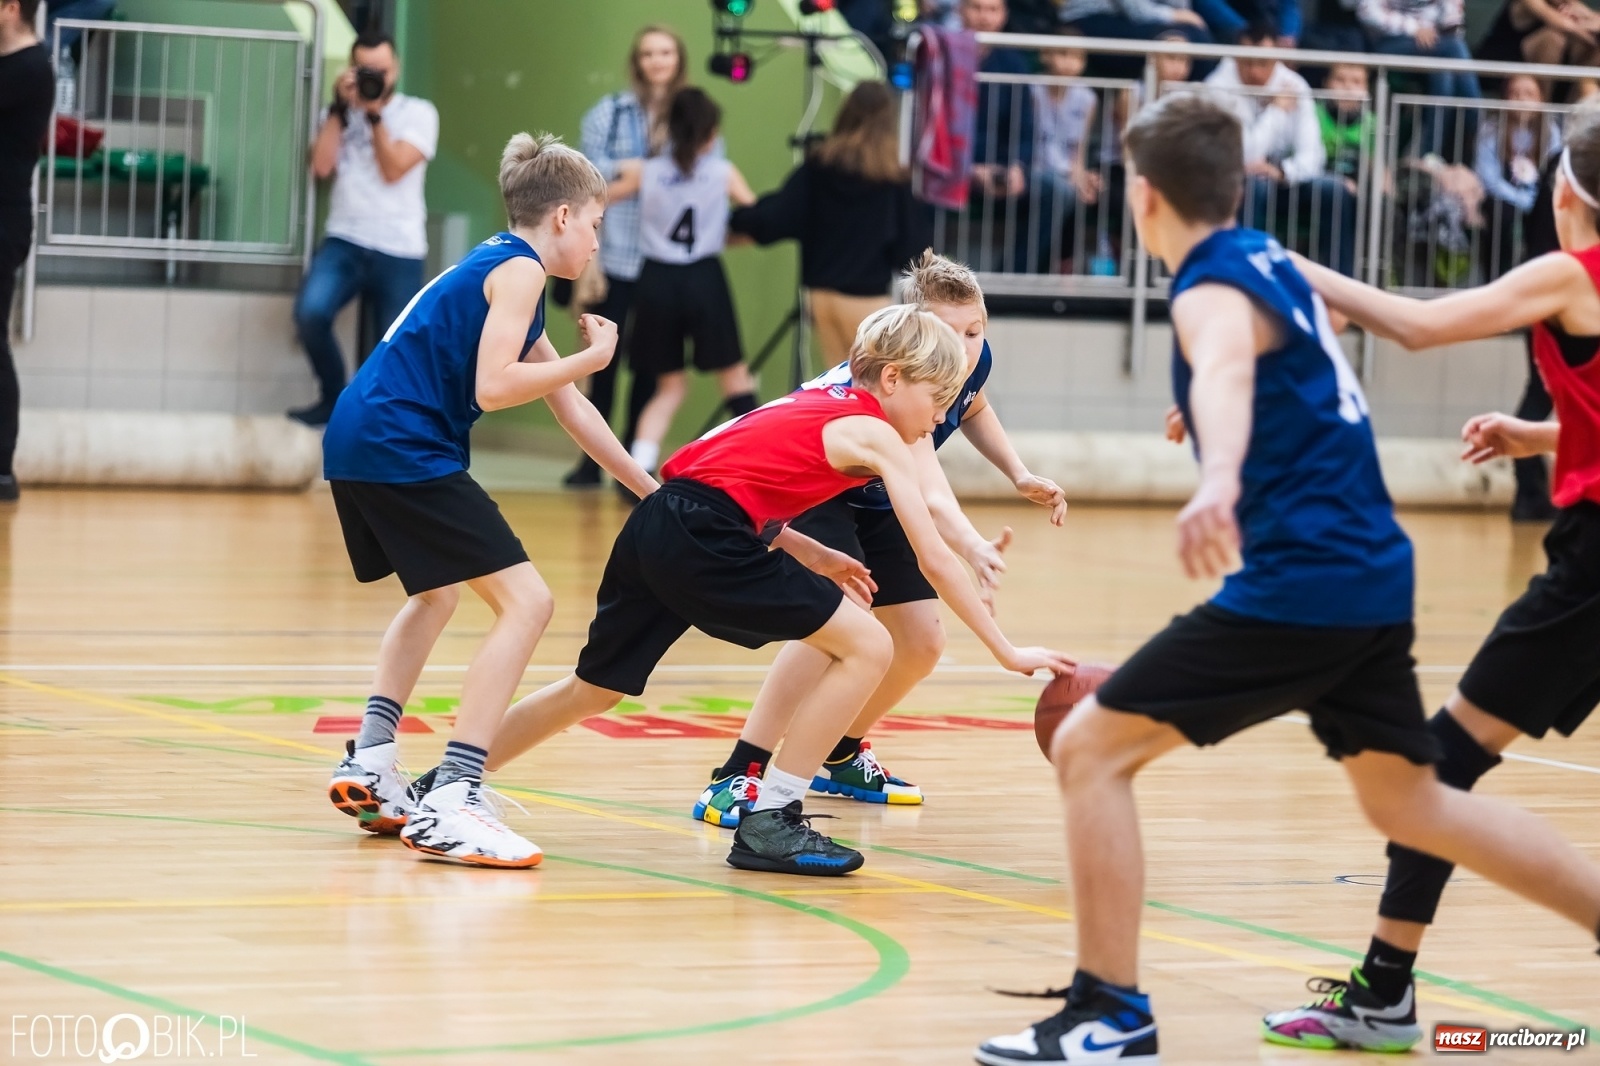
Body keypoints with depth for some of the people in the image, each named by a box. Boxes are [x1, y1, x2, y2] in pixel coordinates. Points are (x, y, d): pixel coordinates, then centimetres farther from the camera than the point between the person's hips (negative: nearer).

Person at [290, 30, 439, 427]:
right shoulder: (340, 114, 15)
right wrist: (341, 107, -4)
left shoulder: (418, 113, 5)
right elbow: (321, 166, -3)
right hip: (344, 242, 1)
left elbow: (393, 170, -8)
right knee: (310, 312, -24)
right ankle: (333, 399, -4)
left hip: (399, 252, -1)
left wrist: (374, 115, -10)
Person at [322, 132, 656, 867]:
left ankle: (369, 766, 30)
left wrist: (649, 489, 32)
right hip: (402, 446, -10)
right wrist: (594, 357, -6)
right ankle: (450, 800, -19)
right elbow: (494, 386, -18)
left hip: (359, 446, 10)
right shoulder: (518, 269, -5)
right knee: (525, 601, -12)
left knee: (437, 593, 33)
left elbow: (568, 407, 29)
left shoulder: (502, 270, 24)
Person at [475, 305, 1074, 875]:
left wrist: (813, 556, 21)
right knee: (867, 647, -4)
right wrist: (1006, 652, 0)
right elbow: (934, 560, -4)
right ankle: (769, 824, -3)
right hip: (701, 536, -9)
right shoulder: (877, 435, 0)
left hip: (653, 526, 9)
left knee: (594, 690, 25)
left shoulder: (818, 404, 24)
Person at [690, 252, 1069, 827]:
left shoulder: (975, 362, -15)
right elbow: (930, 498, -56)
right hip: (805, 491, -8)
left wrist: (1019, 474, 2)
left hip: (871, 499, 8)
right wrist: (975, 550, -74)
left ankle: (841, 758, 29)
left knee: (921, 642, 5)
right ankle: (737, 777, -25)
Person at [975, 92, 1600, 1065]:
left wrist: (1219, 482, -58)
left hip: (1301, 582, -9)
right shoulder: (1271, 259, 14)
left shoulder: (1214, 286, -13)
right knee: (1411, 803, 23)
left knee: (1092, 749, -6)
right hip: (1372, 574, 9)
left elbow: (1227, 370, -37)